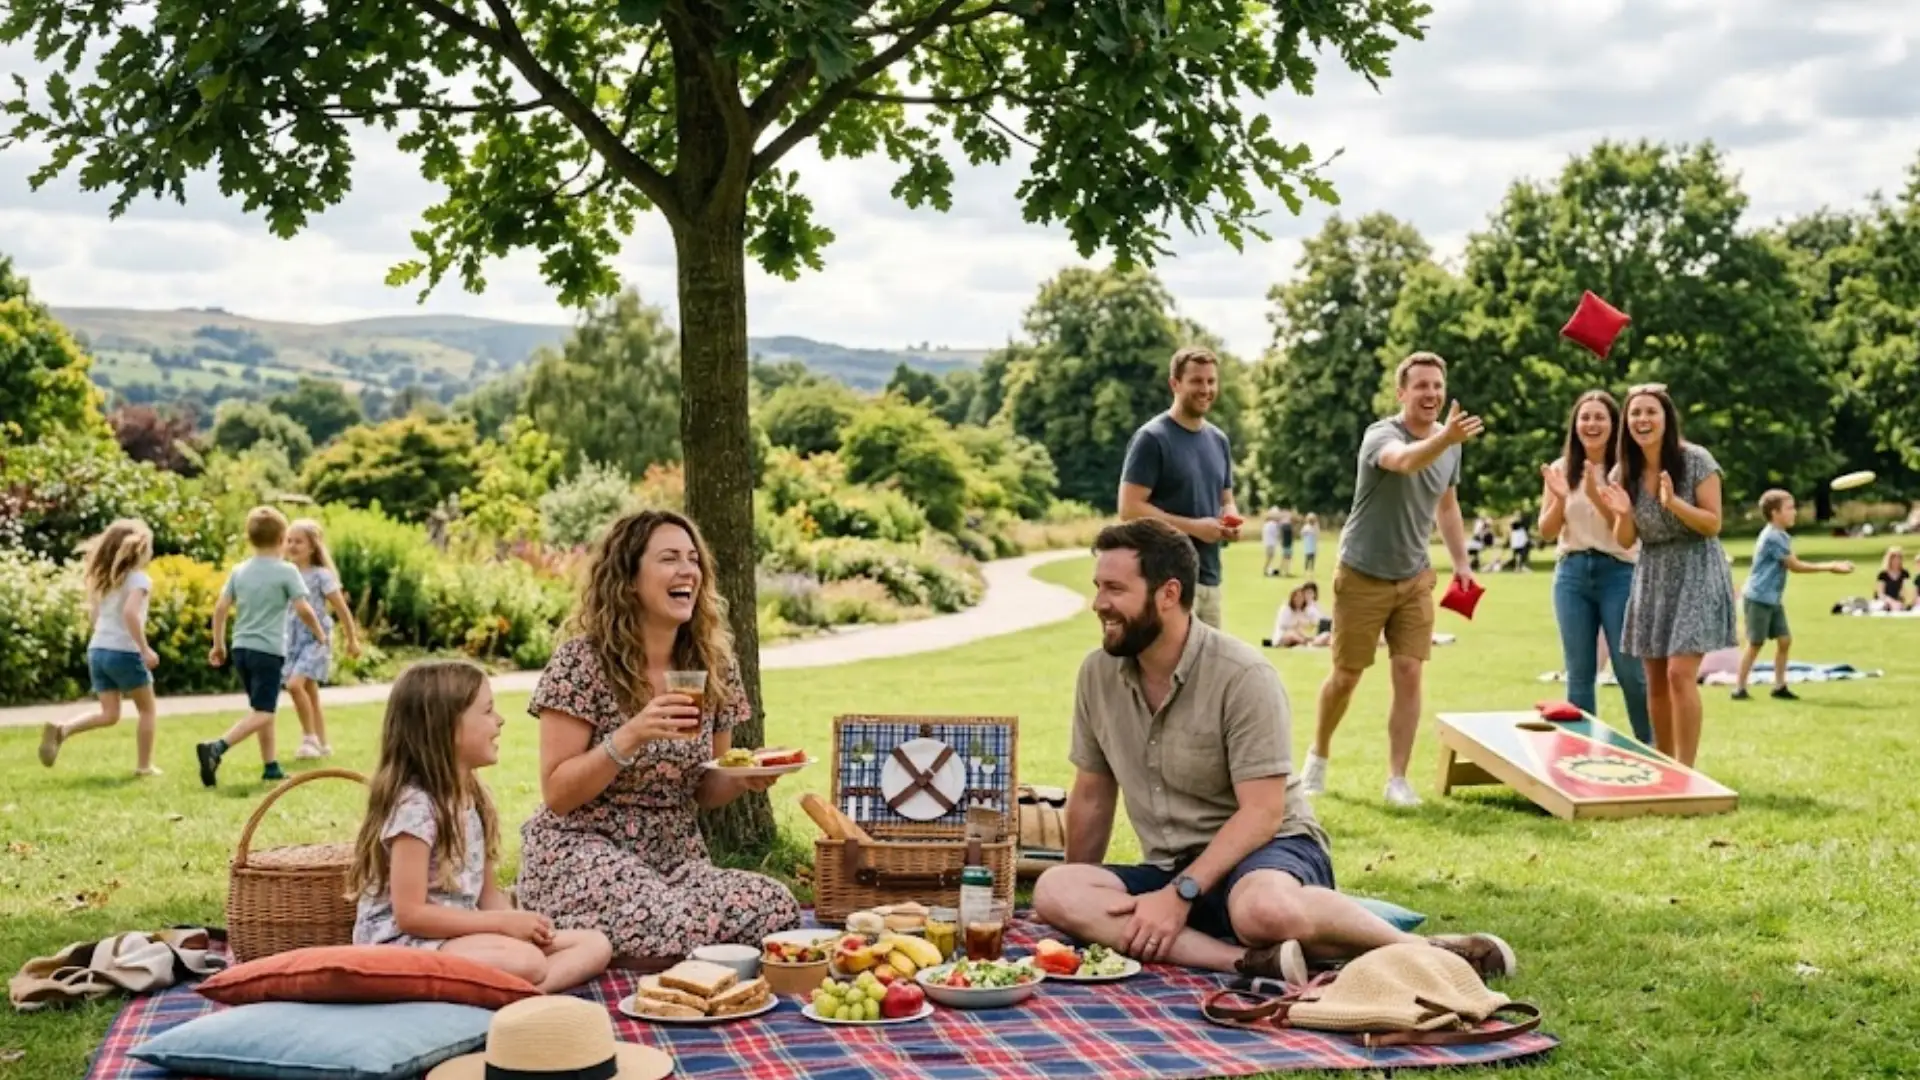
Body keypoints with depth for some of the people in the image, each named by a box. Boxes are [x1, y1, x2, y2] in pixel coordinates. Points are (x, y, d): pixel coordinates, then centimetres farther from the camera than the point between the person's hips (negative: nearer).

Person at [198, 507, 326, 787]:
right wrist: (320, 633, 6)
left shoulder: (239, 571, 9)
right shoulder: (286, 571, -7)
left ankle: (271, 767, 22)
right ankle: (216, 747, -28)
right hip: (269, 649, -7)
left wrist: (218, 644, 16)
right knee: (262, 713, -8)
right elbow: (303, 609, -11)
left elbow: (220, 608, 6)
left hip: (241, 648, 7)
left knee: (263, 709, 18)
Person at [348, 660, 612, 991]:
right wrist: (504, 923, -18)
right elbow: (410, 914, -20)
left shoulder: (474, 798, 11)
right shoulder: (415, 806, -17)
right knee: (525, 961, -37)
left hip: (461, 937, 10)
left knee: (596, 945, -4)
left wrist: (515, 924, -7)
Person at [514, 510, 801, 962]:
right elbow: (556, 794, -10)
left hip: (676, 855, 5)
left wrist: (743, 780, -8)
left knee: (777, 909, -26)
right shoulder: (582, 663, -10)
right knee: (674, 928, -35)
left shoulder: (714, 668, 5)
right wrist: (629, 737, -24)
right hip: (583, 853, -5)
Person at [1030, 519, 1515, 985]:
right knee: (1053, 891, -24)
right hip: (1168, 872, 6)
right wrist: (1081, 904, 21)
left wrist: (1180, 894, -26)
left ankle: (1422, 951, -17)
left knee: (1262, 909, -43)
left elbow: (1261, 814, -18)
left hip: (1270, 850, -6)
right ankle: (1246, 961, -32)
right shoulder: (1098, 673, 2)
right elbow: (1092, 797, 14)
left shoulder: (1243, 676, -15)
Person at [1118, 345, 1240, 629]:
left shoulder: (1219, 440, 15)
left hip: (1210, 577, 8)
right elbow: (1129, 509, -14)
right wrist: (1193, 526, -19)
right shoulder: (1152, 439, -9)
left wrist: (1231, 521, 0)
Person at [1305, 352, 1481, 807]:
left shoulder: (1450, 443, 2)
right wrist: (1445, 438, -64)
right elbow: (1405, 461, -45)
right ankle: (1318, 755, 30)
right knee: (1346, 676, 6)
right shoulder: (1381, 434, -19)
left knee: (1409, 674, -5)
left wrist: (1461, 562, 12)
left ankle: (1397, 779, 2)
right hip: (1362, 577, -4)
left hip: (1413, 579, 4)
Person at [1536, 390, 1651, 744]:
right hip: (1572, 573, 3)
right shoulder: (1560, 469, 7)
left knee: (1630, 671, -3)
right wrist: (1560, 499, -13)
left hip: (1617, 572, -3)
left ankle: (1649, 749, 12)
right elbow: (1547, 532, 7)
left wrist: (1597, 495, -26)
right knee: (1579, 674, 6)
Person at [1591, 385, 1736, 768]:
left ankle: (1685, 770, -11)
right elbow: (1626, 541, 4)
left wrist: (1674, 503, -27)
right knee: (1655, 682, 8)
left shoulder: (1696, 461, -12)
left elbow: (1713, 524, -11)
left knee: (1680, 673, -16)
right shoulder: (1624, 473, 1)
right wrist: (1623, 513, -17)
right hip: (1652, 577, 5)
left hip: (1695, 574, -5)